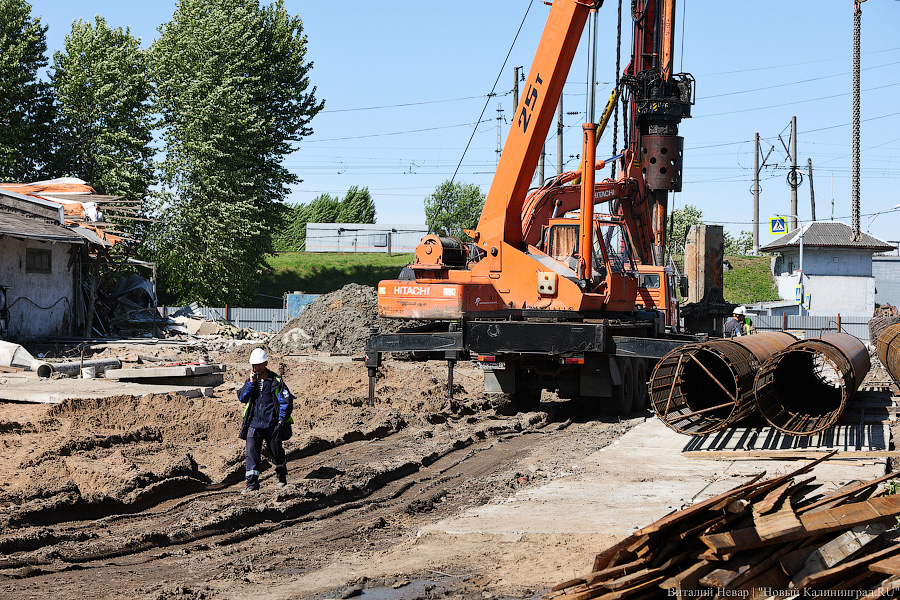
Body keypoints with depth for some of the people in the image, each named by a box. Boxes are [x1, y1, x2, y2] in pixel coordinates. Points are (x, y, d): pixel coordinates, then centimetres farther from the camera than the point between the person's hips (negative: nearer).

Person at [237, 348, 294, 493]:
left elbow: (286, 401, -3)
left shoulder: (275, 381, -3)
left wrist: (281, 420, -8)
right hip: (254, 424, 2)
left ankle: (281, 477, 35)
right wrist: (251, 383, -12)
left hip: (272, 425, -2)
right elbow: (242, 398, -2)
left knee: (276, 452, 11)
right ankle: (252, 484, -4)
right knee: (252, 454, -7)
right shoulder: (250, 380, 8)